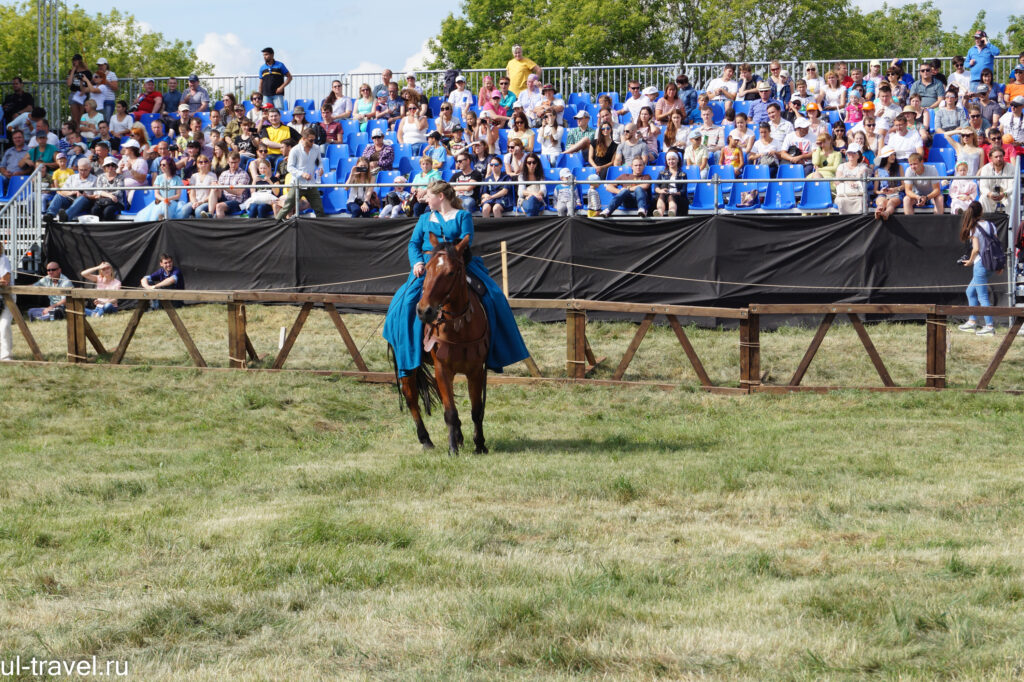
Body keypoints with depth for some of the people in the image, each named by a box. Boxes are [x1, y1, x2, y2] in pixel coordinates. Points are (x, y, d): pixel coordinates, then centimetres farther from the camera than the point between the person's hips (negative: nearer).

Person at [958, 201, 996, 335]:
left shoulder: (974, 228, -9)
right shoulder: (990, 225, 8)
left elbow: (976, 249, -17)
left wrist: (970, 261, 0)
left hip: (980, 264, -7)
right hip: (991, 263, 7)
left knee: (982, 296, -5)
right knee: (970, 291, 20)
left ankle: (989, 326, -9)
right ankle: (972, 322, 21)